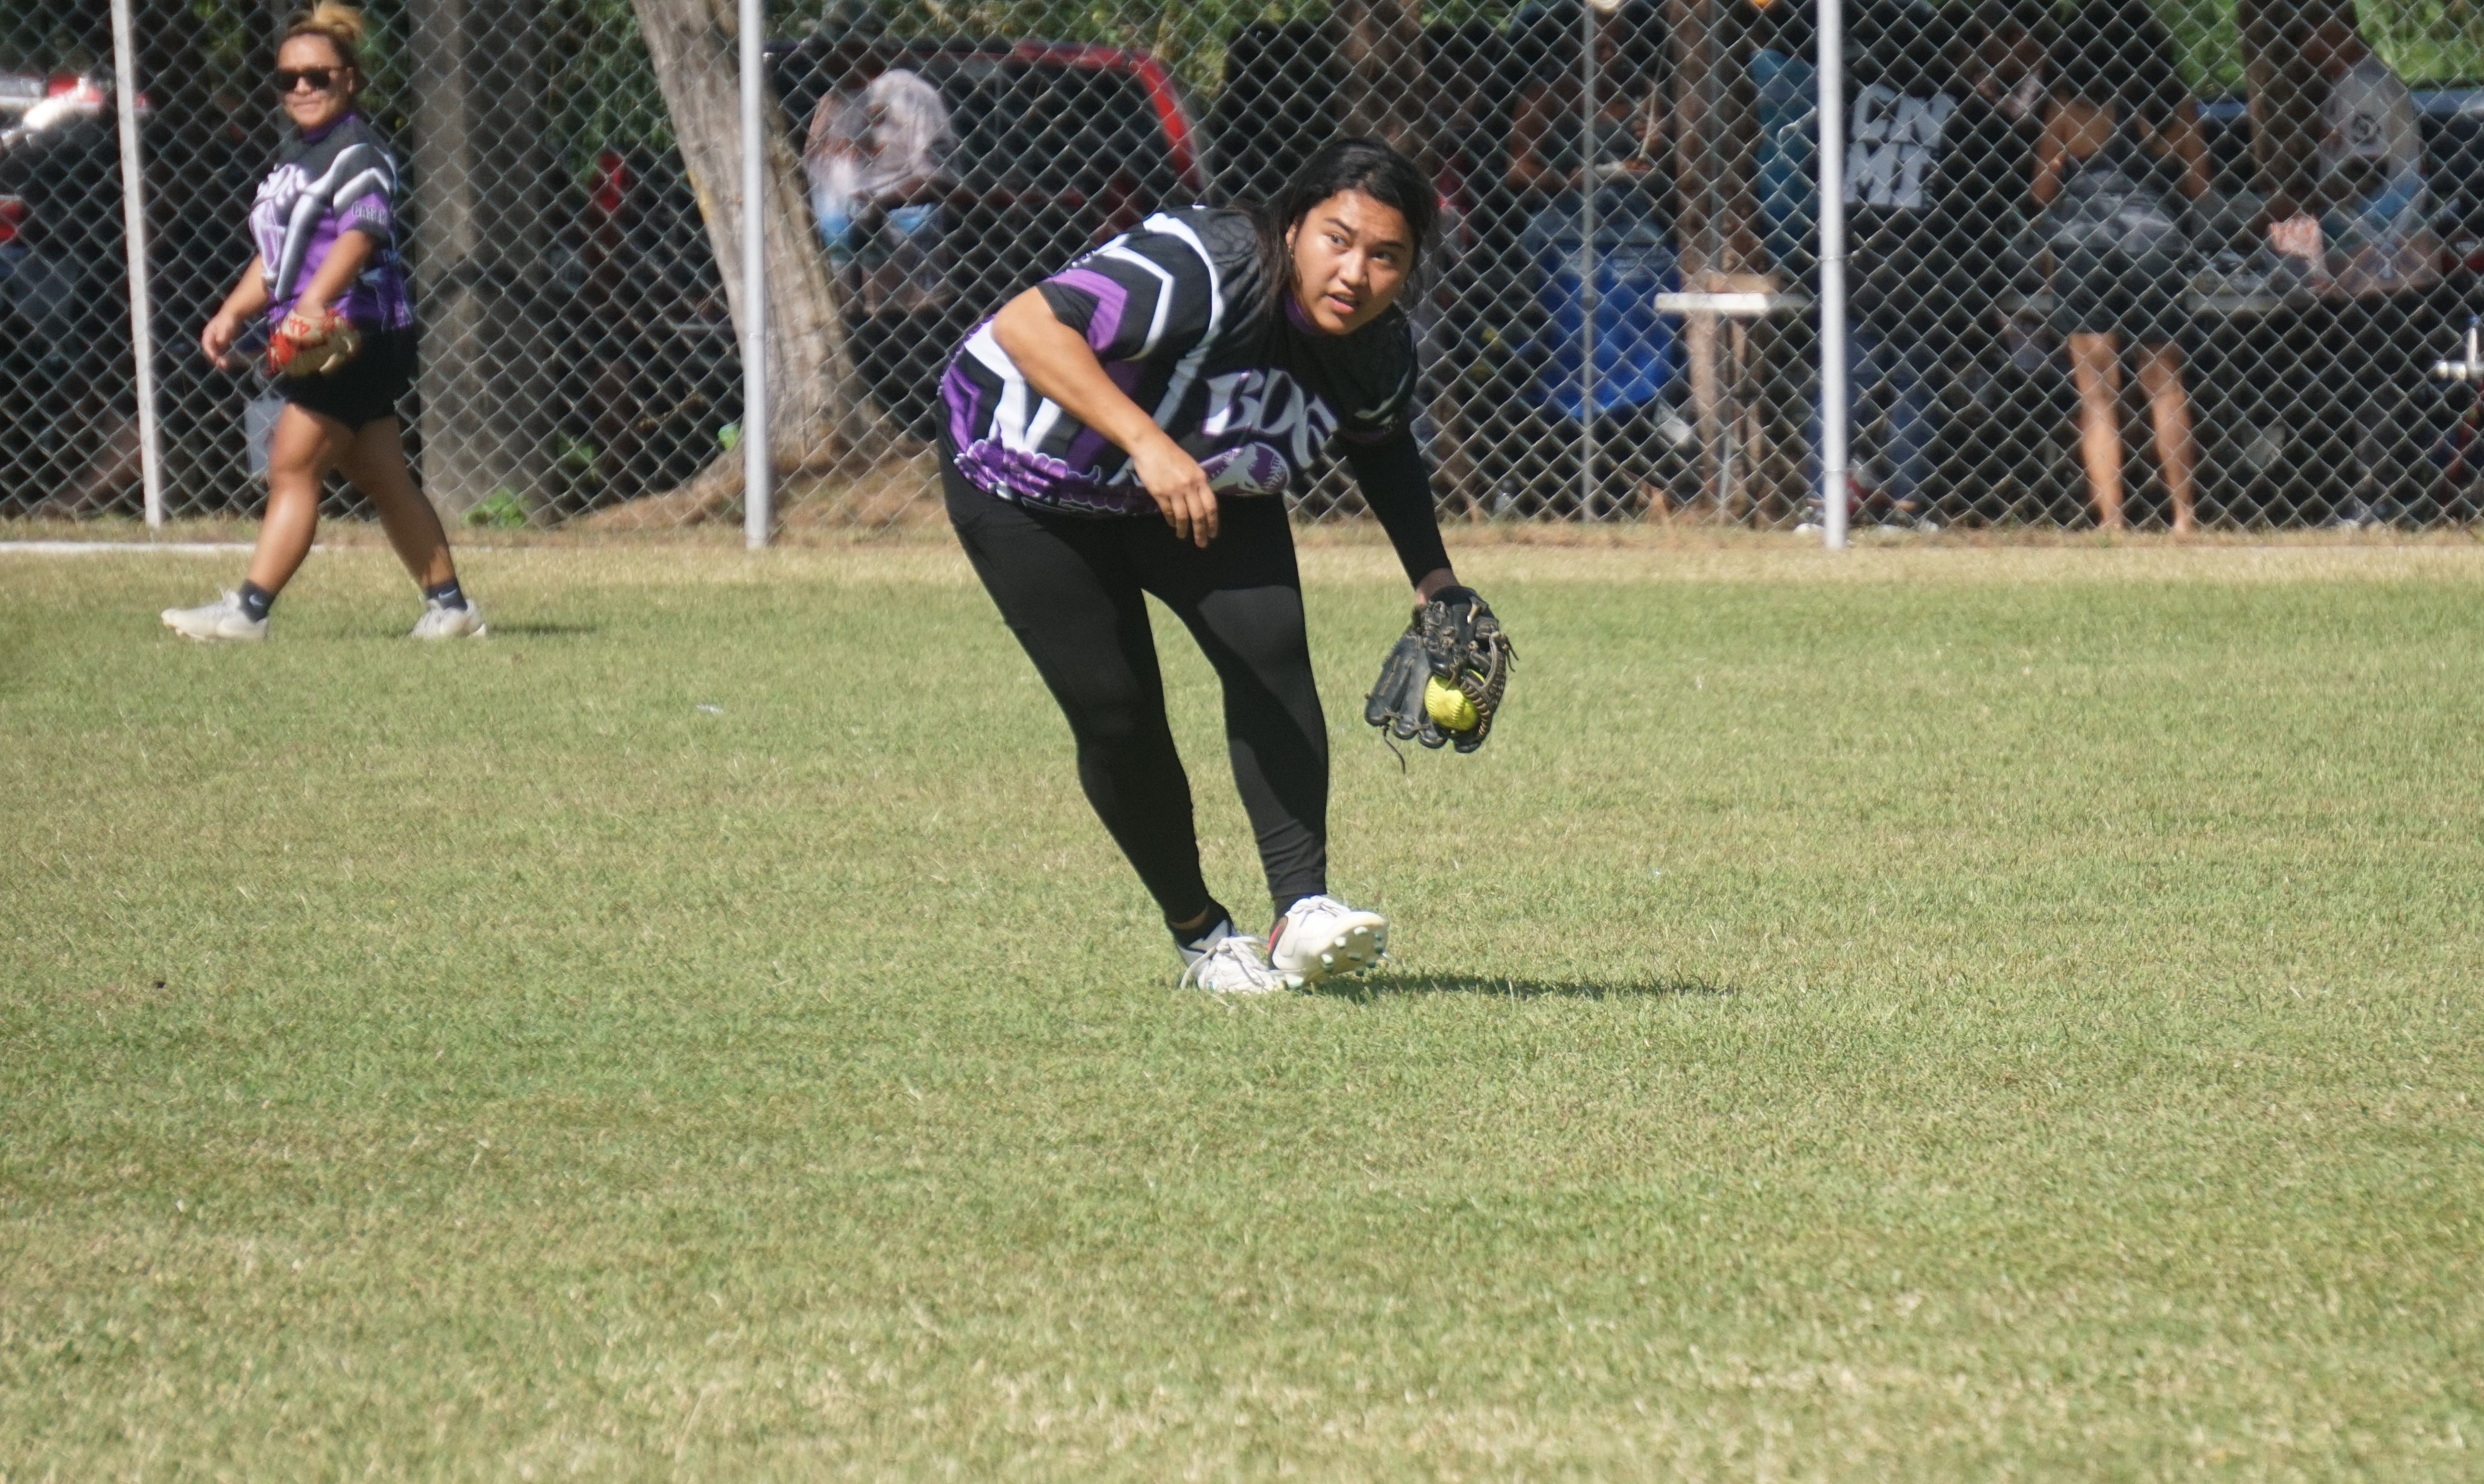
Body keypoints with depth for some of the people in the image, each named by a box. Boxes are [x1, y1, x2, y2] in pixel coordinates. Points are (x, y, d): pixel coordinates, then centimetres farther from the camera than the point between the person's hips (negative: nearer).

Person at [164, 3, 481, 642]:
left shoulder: (357, 152, -11)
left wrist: (313, 304, -42)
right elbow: (274, 256, 25)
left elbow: (361, 233, -28)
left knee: (293, 467, -12)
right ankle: (449, 604, 18)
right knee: (384, 480, 12)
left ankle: (248, 609, -13)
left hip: (355, 330, -10)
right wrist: (232, 314, 11)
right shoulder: (296, 157, 19)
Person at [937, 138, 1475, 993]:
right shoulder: (1204, 274, -38)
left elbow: (1384, 446, 10)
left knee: (1269, 637, -19)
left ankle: (1301, 913, -21)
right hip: (1026, 480, -5)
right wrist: (1144, 441, -55)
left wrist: (1438, 589, 0)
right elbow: (1025, 327, -46)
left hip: (1201, 484, 5)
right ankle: (1199, 935, 11)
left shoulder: (1380, 355, -14)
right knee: (1115, 713, -9)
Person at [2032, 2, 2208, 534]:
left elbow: (2043, 191, -2)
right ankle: (2183, 513, 17)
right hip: (2156, 241, 2)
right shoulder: (2175, 104, 2)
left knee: (2097, 390, 1)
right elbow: (2198, 184, 5)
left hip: (2081, 244, -2)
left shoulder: (2067, 105, -3)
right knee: (2164, 383, 15)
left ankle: (2111, 518, -7)